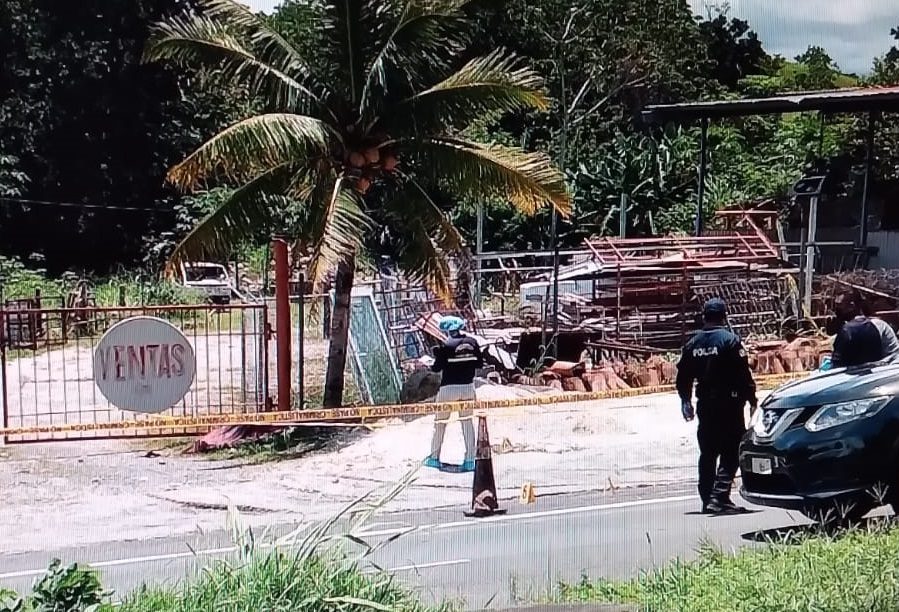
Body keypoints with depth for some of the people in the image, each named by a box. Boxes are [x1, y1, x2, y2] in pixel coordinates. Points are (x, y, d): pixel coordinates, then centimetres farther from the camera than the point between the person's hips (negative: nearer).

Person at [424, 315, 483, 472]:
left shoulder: (446, 345, -12)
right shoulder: (472, 342, 1)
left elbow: (437, 368, -9)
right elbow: (479, 364, 6)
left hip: (449, 388, -4)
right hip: (468, 387, 4)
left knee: (440, 422, 11)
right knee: (467, 421, 11)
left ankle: (434, 457, 18)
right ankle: (470, 460, 6)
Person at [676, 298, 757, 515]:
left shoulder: (692, 344, 8)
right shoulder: (730, 340, -10)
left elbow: (683, 377, 12)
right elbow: (744, 374, -12)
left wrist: (686, 401, 24)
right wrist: (752, 400, -4)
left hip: (704, 404, 6)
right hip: (728, 403, -6)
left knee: (708, 453, 13)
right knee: (731, 452, -4)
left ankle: (707, 499, 16)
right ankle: (719, 498, -15)